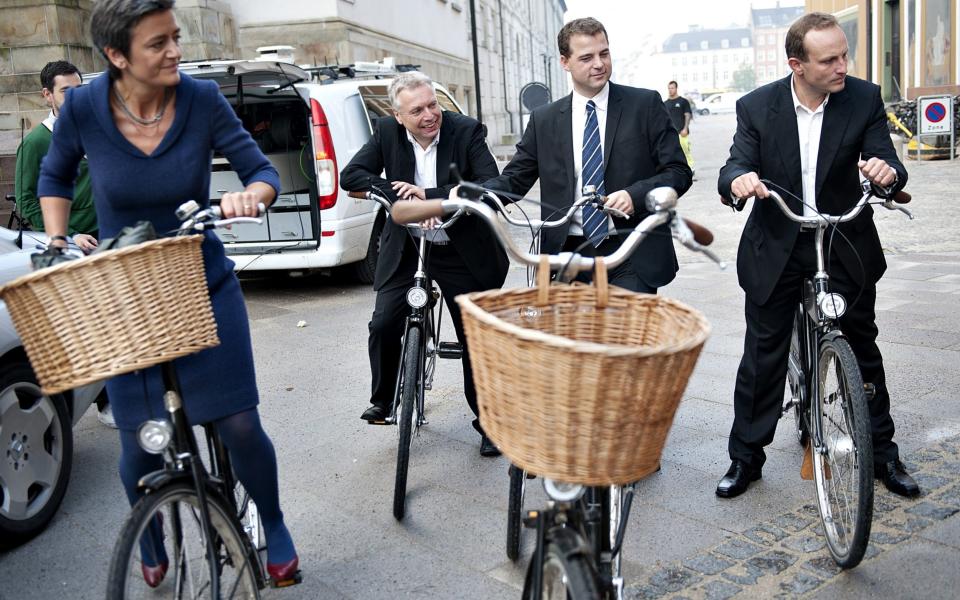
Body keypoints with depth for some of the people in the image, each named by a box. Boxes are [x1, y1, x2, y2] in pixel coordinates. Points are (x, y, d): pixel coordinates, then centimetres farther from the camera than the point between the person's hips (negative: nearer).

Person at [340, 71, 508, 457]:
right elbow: (350, 176, -11)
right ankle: (383, 400, 16)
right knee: (383, 325, -10)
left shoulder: (466, 131, -13)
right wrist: (400, 196, -24)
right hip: (405, 248, 2)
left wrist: (428, 194, -27)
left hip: (461, 251, -1)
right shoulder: (386, 132, -5)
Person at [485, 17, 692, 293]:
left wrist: (634, 195, -18)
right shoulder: (543, 120, 9)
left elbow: (678, 171, 1)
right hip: (568, 254, 2)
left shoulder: (645, 104, 3)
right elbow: (515, 177, 9)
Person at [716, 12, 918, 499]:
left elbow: (885, 160, -11)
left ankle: (883, 454, 31)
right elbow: (735, 167, -14)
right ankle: (746, 457, 20)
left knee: (864, 350, 13)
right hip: (777, 248, -1)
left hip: (846, 244, 1)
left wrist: (888, 172, -36)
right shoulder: (756, 107, -9)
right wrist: (738, 179, -39)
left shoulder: (864, 99, -7)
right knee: (762, 357, 5)